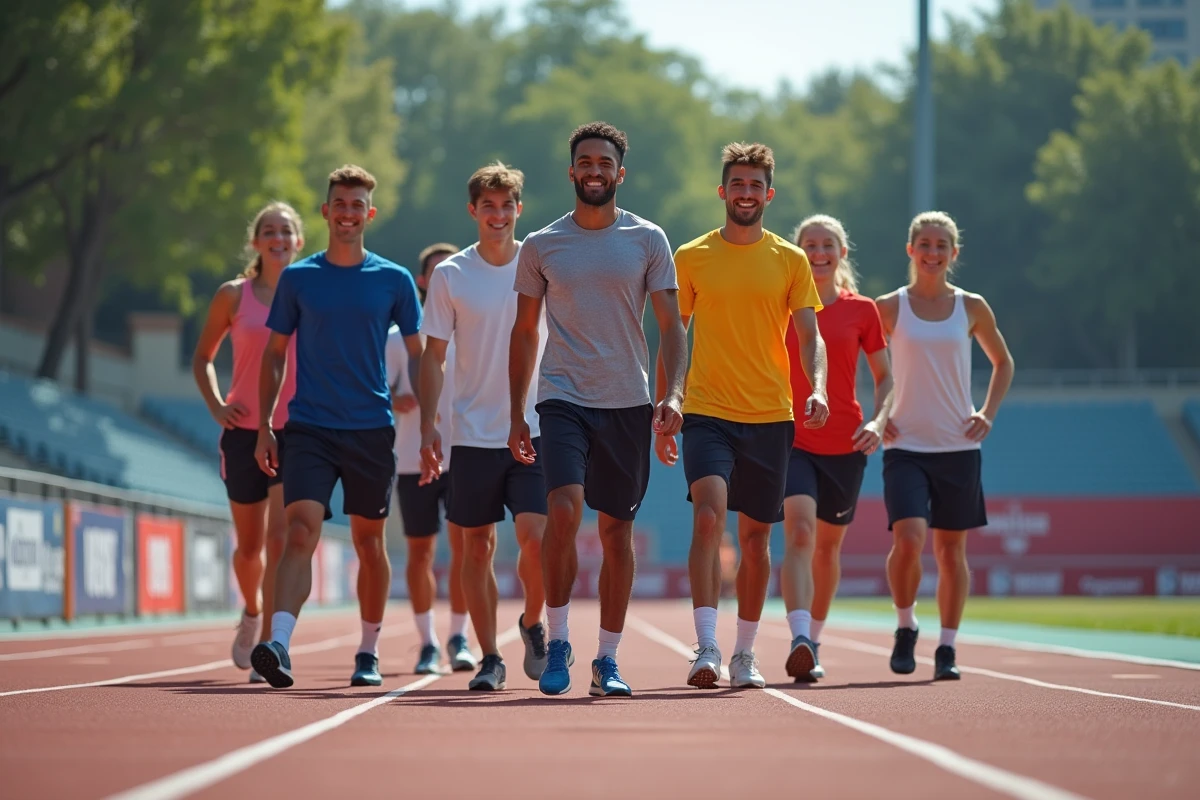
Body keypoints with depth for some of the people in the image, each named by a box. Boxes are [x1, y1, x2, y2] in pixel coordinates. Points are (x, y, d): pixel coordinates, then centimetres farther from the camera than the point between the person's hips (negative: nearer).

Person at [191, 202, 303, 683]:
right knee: (249, 544, 9)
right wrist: (215, 405, -1)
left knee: (281, 539, -15)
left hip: (298, 431, -1)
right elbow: (203, 358, 13)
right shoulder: (233, 296, 2)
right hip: (245, 432, 1)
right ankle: (252, 612, 40)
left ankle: (268, 647, -13)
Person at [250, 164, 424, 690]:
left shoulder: (394, 281, 5)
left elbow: (417, 355, 10)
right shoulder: (297, 279, 6)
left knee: (369, 542, 8)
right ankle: (278, 644, -30)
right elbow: (274, 354, 10)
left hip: (372, 430, 1)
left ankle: (369, 652, 22)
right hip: (309, 429, -1)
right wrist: (263, 426, 3)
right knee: (300, 531, -18)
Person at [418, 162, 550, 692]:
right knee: (477, 546, 3)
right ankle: (490, 658, 12)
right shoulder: (450, 275, 2)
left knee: (535, 535, -12)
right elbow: (433, 357, 5)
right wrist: (428, 426, -3)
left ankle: (532, 624, 15)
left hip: (534, 430, -1)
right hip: (471, 433, 1)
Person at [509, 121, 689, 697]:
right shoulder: (541, 245, 6)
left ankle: (607, 660, 14)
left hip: (628, 403, 1)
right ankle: (557, 643, -8)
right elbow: (524, 332, 12)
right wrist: (516, 415, 8)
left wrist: (674, 393, -11)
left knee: (617, 530, 4)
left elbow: (671, 326, 4)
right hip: (563, 397, -1)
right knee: (564, 510, -20)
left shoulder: (647, 240, 5)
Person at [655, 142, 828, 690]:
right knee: (709, 514, -22)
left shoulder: (791, 260, 7)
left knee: (756, 537, 7)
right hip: (707, 412, -2)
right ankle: (706, 648, -26)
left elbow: (810, 337, 4)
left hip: (770, 417, 2)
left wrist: (818, 388, -15)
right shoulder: (691, 258, 5)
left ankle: (744, 655, 20)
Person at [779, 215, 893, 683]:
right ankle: (799, 640, -35)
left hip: (845, 443, 2)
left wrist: (878, 421, -6)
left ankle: (813, 640, 31)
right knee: (799, 529, -23)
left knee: (828, 544, 13)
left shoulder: (861, 310, 5)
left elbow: (885, 377, 11)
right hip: (791, 438, -2)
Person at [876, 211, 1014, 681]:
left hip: (958, 447, 2)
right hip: (906, 446, -2)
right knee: (909, 538, -19)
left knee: (951, 549, 6)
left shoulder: (972, 308, 5)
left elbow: (1002, 363, 19)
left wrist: (987, 413, 5)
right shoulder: (889, 308, 0)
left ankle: (946, 650, 17)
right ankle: (905, 627, 5)